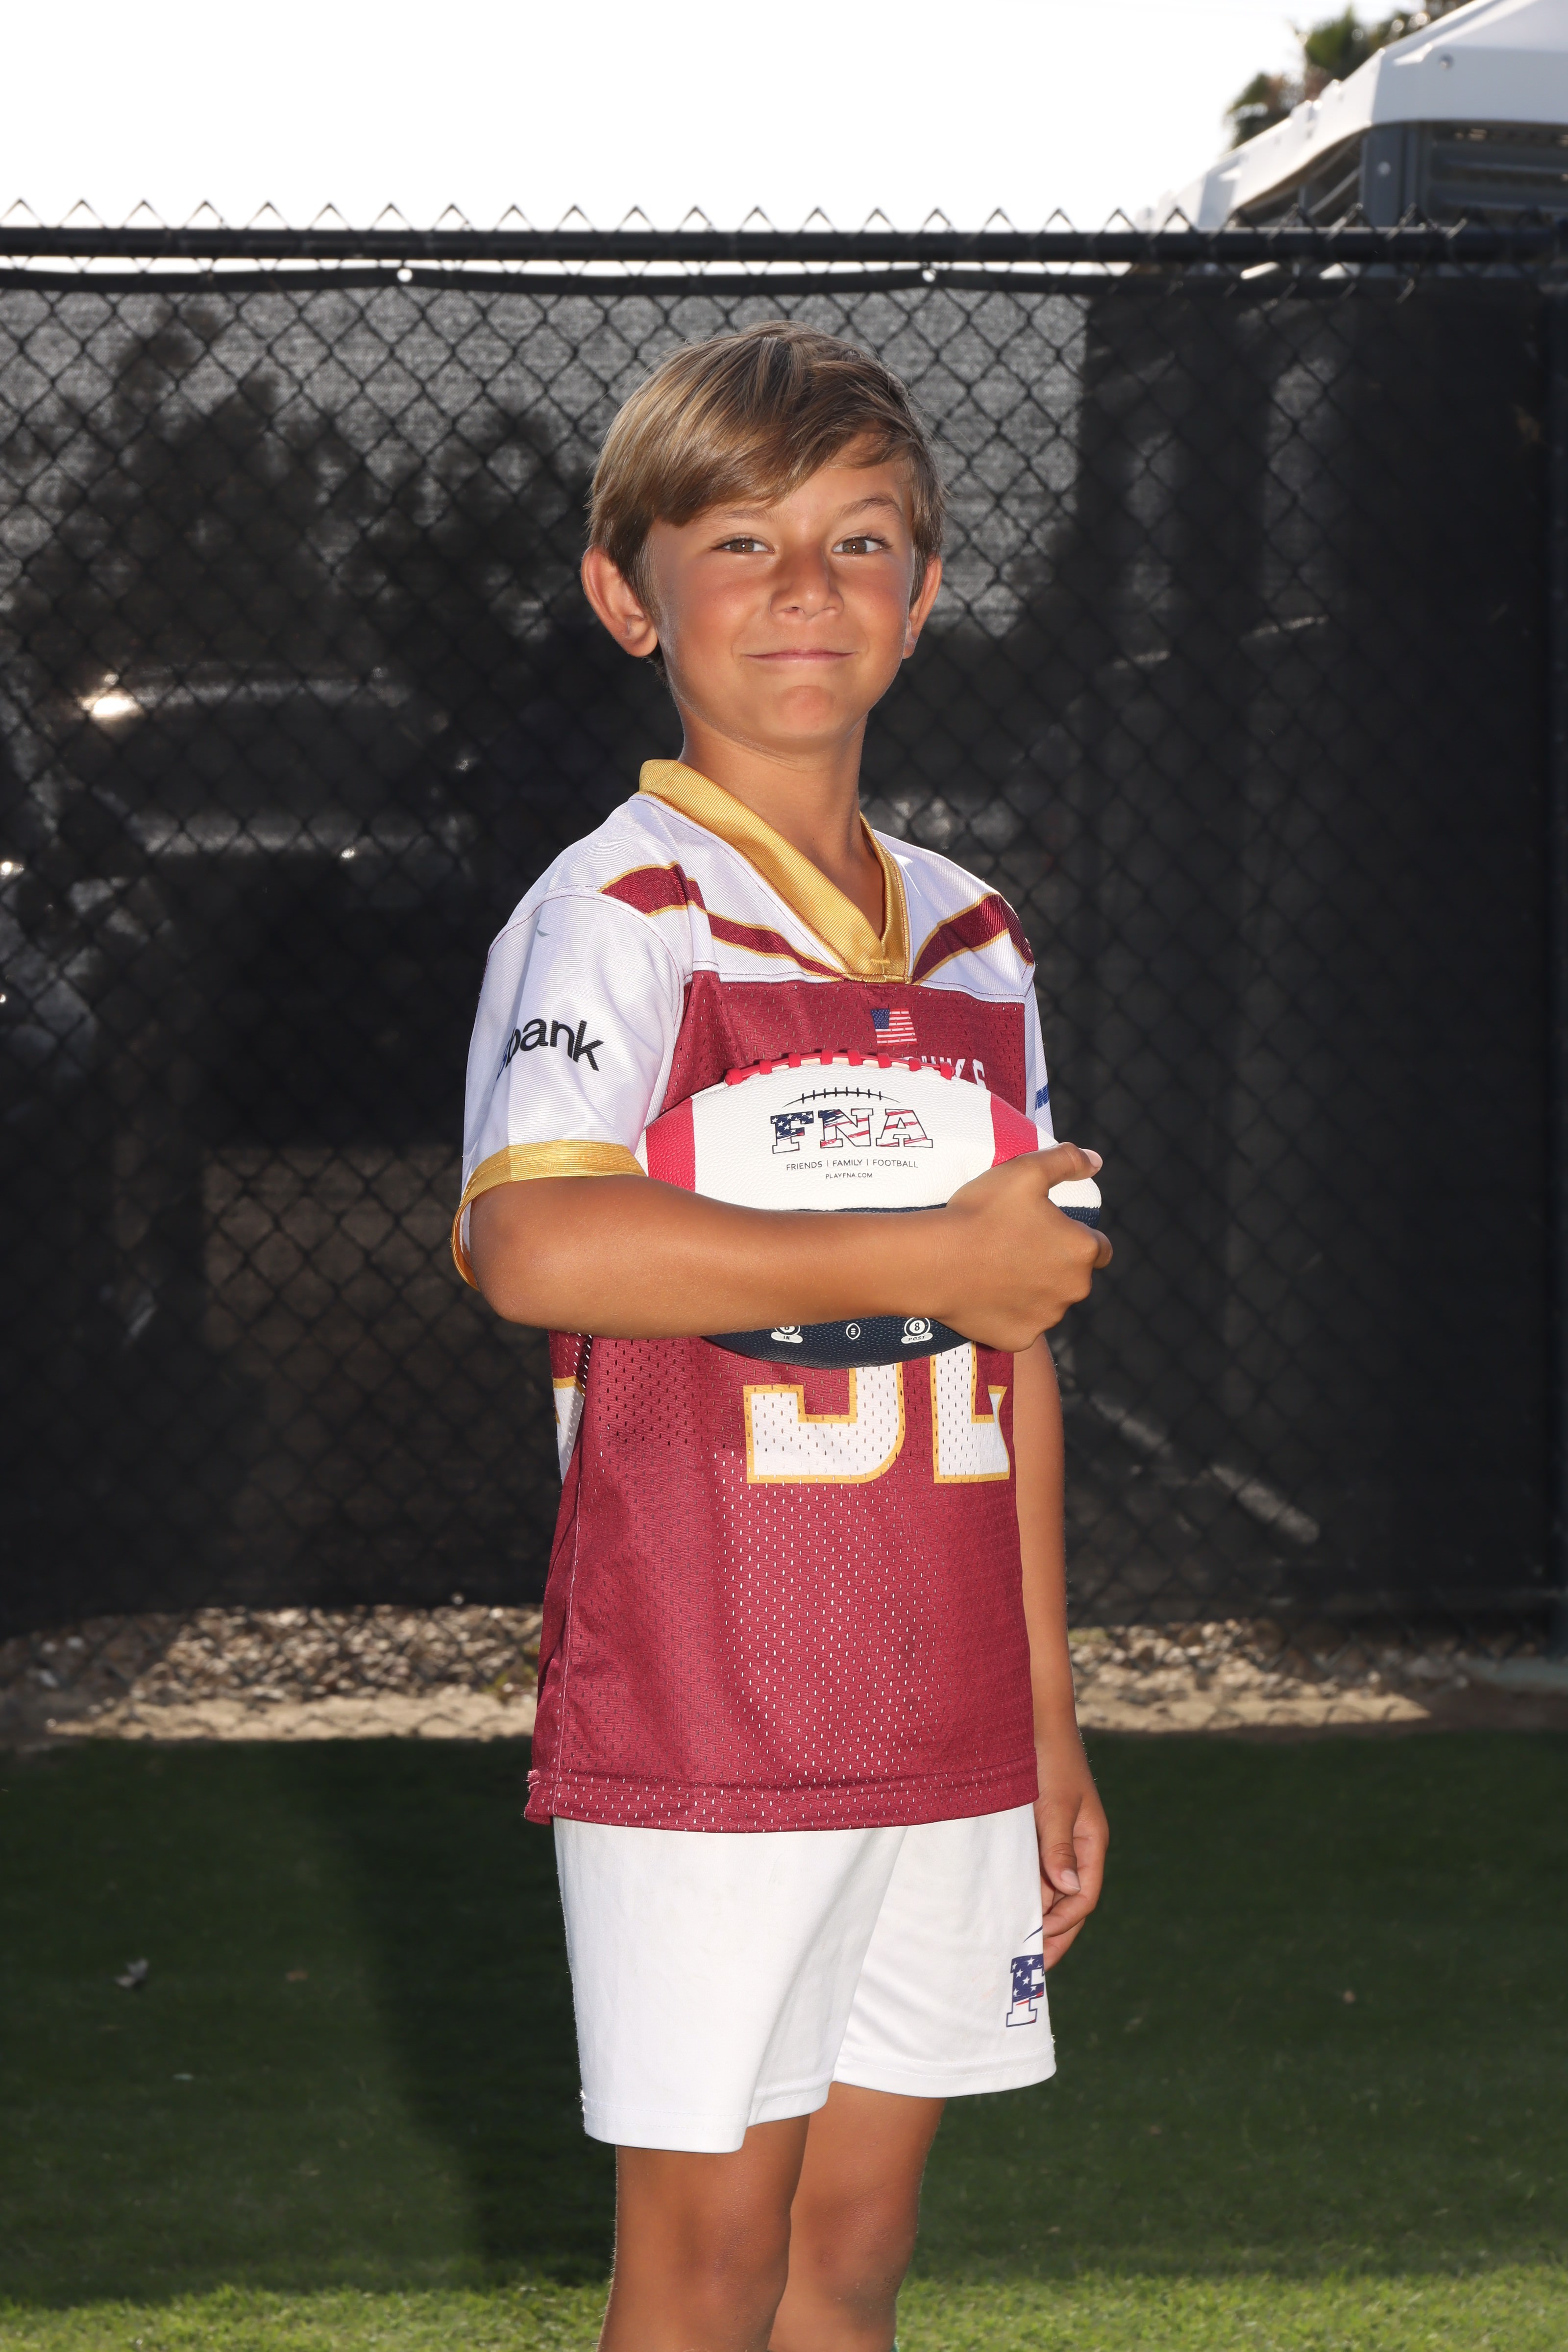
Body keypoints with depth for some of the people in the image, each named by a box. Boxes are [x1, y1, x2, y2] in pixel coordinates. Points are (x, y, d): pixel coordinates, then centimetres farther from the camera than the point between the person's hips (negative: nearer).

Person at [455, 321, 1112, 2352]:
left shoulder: (974, 942, 13)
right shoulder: (618, 912, -8)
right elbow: (532, 1245, -26)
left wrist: (1049, 1718, 15)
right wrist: (929, 1258, -19)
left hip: (940, 1722, 6)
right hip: (696, 1712, -6)